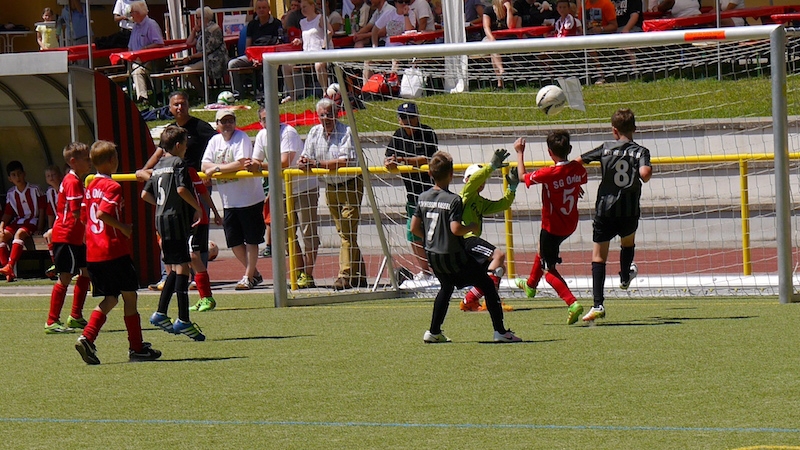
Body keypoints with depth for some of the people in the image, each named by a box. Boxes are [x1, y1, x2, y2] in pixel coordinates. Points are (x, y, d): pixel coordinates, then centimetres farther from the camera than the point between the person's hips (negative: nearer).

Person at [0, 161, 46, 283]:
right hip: (18, 221, 5)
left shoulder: (34, 189, -5)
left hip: (32, 222, -5)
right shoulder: (10, 194, 8)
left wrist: (39, 228, -10)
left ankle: (10, 266, -46)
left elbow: (42, 209, -3)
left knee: (19, 233, -35)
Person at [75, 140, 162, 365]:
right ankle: (136, 347, 9)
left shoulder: (91, 187, 13)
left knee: (110, 299, 13)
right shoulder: (112, 187, -12)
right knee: (129, 295, 4)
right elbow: (102, 213, -25)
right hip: (114, 251, -8)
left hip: (93, 252, 8)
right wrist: (123, 228, -15)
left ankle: (87, 338, -6)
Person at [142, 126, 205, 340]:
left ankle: (160, 313, 15)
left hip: (161, 220, 8)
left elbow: (145, 195, 16)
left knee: (173, 269, 16)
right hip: (177, 219, -8)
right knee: (182, 267, -9)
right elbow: (181, 189, -21)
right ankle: (183, 320, -12)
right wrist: (198, 208, -10)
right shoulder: (178, 163, -8)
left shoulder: (158, 166, 15)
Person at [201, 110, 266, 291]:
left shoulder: (241, 138, -9)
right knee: (234, 241, 7)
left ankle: (249, 277, 7)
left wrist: (216, 169, -16)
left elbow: (240, 164, -21)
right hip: (229, 201, 6)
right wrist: (232, 166, -16)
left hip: (249, 199, -6)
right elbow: (205, 166, -2)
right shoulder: (215, 141, 8)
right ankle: (254, 274, 21)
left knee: (251, 239, 0)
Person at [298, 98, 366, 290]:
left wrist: (317, 164, -29)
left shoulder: (346, 132, -16)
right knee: (344, 233, 9)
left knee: (348, 232, -12)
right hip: (330, 187, 7)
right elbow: (306, 158, 1)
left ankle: (346, 276, -13)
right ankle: (359, 276, 15)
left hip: (350, 185, -7)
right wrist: (303, 163, -24)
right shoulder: (314, 133, 3)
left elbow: (345, 162, -26)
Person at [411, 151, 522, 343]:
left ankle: (434, 332, 24)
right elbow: (456, 229, -27)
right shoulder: (453, 200, -18)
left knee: (446, 287, 29)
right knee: (487, 285, 5)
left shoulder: (423, 198, 1)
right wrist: (473, 227, -9)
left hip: (433, 255, 7)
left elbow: (414, 228, 5)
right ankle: (500, 331, 2)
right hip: (453, 256, -7)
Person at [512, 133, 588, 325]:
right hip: (571, 225, 7)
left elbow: (522, 176, -9)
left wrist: (520, 153, 5)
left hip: (552, 227, -7)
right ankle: (530, 285, 56)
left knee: (549, 270, 3)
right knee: (543, 250, 33)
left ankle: (572, 303, -16)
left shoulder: (548, 174, -27)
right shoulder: (578, 169, -11)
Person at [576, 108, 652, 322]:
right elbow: (644, 173, -22)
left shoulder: (606, 149, 1)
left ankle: (598, 305, -12)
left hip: (605, 209, -1)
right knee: (628, 240, 33)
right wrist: (647, 171, 3)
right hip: (630, 211, 1)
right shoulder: (640, 152, -4)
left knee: (598, 254, 1)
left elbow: (578, 161, 5)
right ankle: (625, 277, 54)